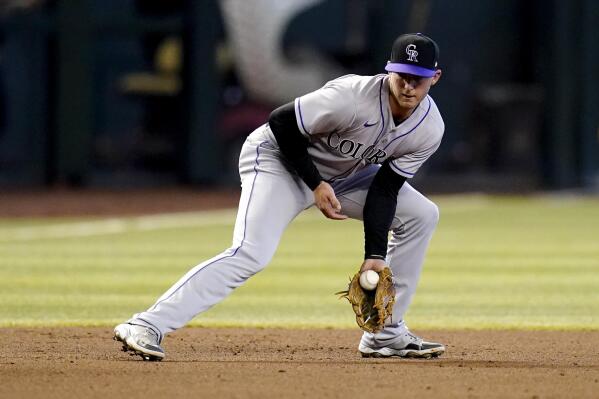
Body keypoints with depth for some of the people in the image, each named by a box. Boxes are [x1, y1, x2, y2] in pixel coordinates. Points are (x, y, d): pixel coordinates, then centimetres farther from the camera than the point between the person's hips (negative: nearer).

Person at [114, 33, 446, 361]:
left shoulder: (430, 130, -14)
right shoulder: (353, 97, -33)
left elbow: (384, 190, -8)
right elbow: (280, 122, -24)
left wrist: (376, 256, -16)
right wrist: (316, 184, -23)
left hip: (342, 173, 8)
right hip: (278, 159, -8)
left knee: (421, 215, 2)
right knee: (251, 254, -28)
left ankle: (385, 334, 9)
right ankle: (145, 327, -33)